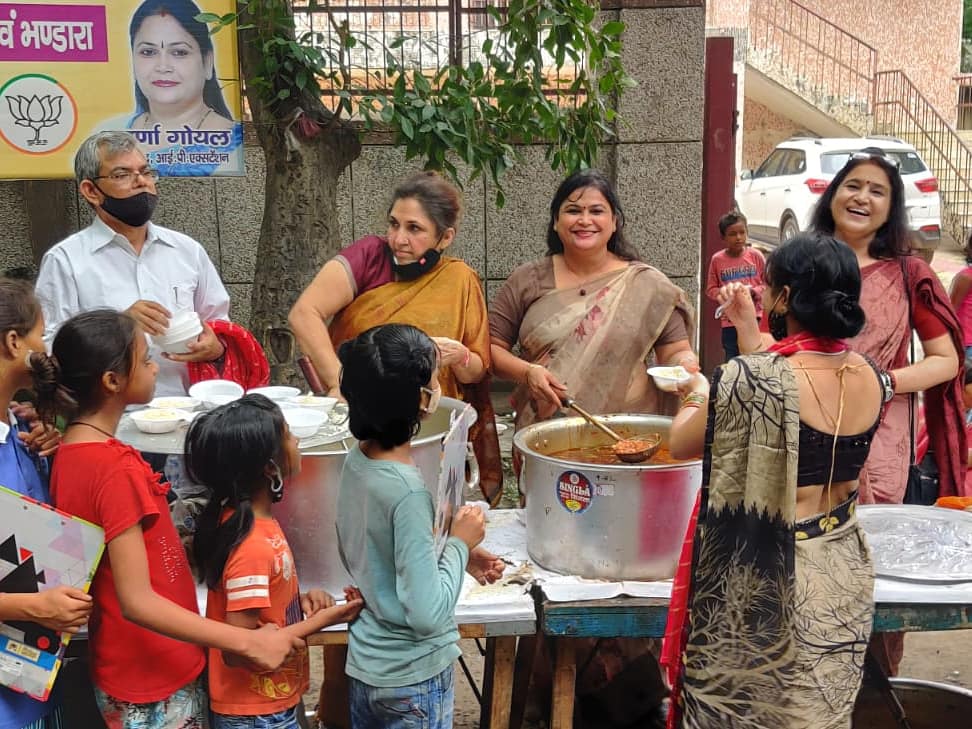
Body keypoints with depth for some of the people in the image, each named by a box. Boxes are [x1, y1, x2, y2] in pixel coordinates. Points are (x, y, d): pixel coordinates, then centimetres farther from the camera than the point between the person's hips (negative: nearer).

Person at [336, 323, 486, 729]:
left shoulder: (358, 460, -5)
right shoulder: (408, 493, -28)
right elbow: (428, 614, -27)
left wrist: (456, 551, 4)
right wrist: (460, 543, -15)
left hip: (366, 662, 7)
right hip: (412, 679, -7)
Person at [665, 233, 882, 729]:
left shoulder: (751, 377, -24)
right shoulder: (871, 377, -4)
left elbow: (680, 445, -9)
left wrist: (697, 394, 11)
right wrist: (752, 331, 20)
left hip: (766, 578, -6)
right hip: (844, 573, 6)